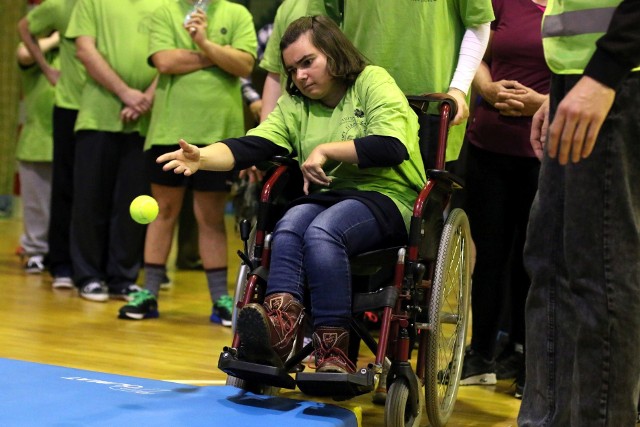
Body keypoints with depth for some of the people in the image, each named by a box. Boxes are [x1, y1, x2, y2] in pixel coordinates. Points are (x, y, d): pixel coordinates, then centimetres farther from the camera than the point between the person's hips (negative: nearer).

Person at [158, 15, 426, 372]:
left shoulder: (373, 82, 1)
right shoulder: (295, 104, 16)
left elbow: (393, 147, -15)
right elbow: (251, 147, 0)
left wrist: (326, 150, -11)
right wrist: (202, 157, -19)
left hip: (387, 197, -5)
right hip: (329, 197, 5)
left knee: (322, 231, -33)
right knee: (290, 224, -28)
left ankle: (334, 354, -37)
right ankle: (281, 320, -49)